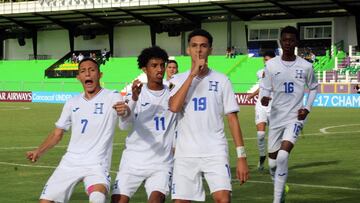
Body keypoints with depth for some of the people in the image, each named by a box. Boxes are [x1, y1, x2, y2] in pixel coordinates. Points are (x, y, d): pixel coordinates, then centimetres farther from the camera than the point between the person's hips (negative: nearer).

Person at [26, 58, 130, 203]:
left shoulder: (111, 97, -3)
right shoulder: (72, 103, 12)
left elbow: (124, 112, -25)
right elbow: (57, 134, 19)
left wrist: (124, 110, -50)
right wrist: (39, 151, 4)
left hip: (96, 164, -5)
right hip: (70, 162, 5)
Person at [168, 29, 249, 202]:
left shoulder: (221, 80, 5)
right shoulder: (178, 80, 6)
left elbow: (232, 119, 3)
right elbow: (174, 107, -14)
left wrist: (241, 156, -4)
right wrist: (193, 74, -13)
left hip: (215, 152, -1)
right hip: (185, 154, 1)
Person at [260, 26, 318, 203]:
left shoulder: (306, 66, -3)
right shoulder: (271, 65, -1)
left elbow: (313, 88, 12)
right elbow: (265, 88, 2)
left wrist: (307, 108, -2)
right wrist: (263, 98, -21)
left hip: (295, 117, -2)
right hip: (276, 118, 3)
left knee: (283, 156, -23)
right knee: (273, 162, 9)